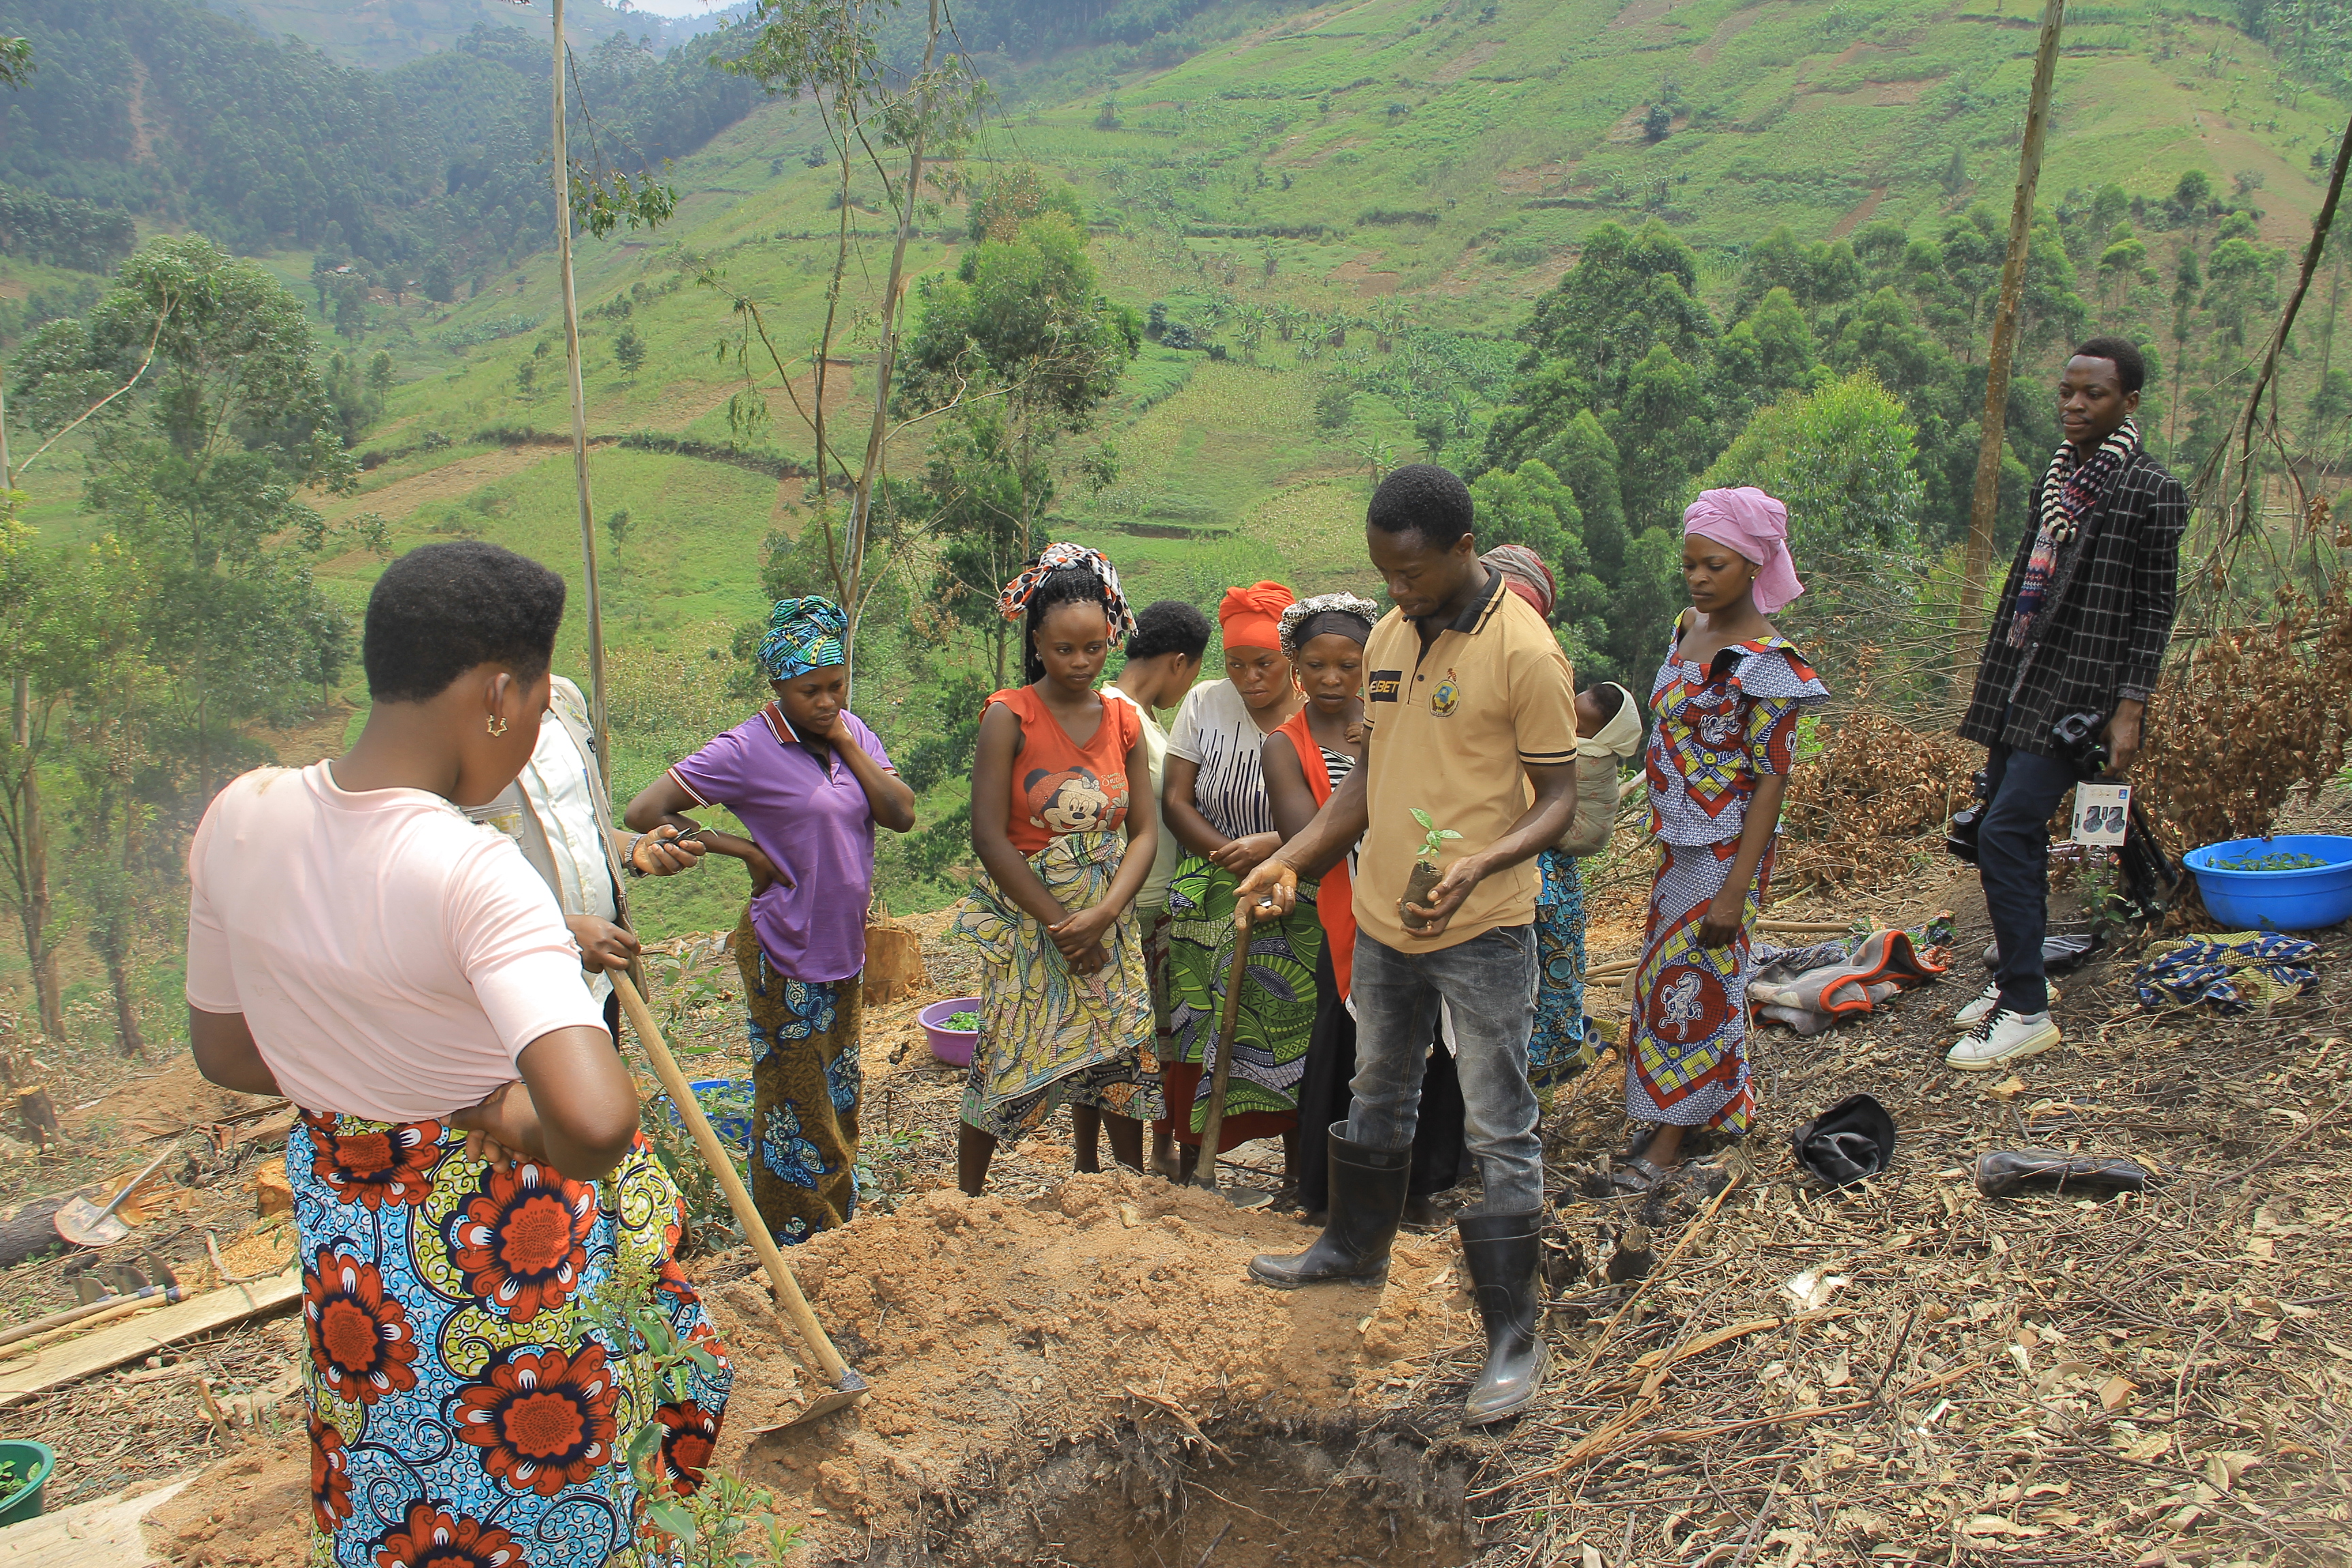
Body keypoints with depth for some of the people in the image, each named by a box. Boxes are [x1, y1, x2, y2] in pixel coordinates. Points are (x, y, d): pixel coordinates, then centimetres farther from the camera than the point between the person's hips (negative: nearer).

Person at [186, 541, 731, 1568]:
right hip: (508, 1234, -6)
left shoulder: (240, 818, -11)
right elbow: (595, 1119, -45)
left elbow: (222, 1051, 5)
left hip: (348, 1236, 6)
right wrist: (511, 1116, -23)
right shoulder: (474, 876, -31)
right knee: (541, 1483, 21)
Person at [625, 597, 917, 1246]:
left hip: (845, 946, 6)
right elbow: (644, 812, -19)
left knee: (841, 1095, 18)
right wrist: (745, 849, -15)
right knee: (795, 1106, 5)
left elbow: (901, 814, -8)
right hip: (785, 954, -6)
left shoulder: (852, 732, 2)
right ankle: (796, 1253, 21)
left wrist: (845, 742, -13)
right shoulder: (748, 750, -17)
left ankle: (840, 1232, 35)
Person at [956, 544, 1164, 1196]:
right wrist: (1060, 923, -16)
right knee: (1006, 1064, -1)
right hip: (1025, 921, -4)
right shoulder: (1009, 717, -10)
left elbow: (1144, 830, 1)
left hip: (1109, 923, 4)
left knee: (1124, 1056, 8)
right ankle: (965, 1201, 17)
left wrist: (1103, 915, -14)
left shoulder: (1123, 720, 3)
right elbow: (990, 836, -14)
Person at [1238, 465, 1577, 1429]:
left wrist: (1478, 865, -30)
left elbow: (1559, 798, -14)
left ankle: (1515, 1331, 15)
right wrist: (1292, 860, 4)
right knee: (1377, 1096, 24)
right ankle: (1357, 1247, 45)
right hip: (1382, 917, 7)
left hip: (1483, 930, -7)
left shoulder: (1525, 651, -16)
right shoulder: (1389, 637, 6)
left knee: (1497, 1133, 2)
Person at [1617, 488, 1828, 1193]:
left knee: (1693, 977, 2)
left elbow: (1772, 781, -18)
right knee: (1666, 968, 15)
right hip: (1678, 841, 8)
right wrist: (1663, 832, 16)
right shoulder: (1688, 627, 5)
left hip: (1724, 850, -8)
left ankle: (1670, 1133, 15)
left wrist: (1735, 889, -20)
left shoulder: (1767, 664, -18)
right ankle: (1682, 1103, 31)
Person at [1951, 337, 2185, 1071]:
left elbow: (2155, 608, -8)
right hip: (2021, 680, 8)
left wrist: (2130, 709, -12)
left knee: (2005, 835, -14)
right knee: (2013, 833, 12)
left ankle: (2027, 1012, -6)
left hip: (2079, 689, -7)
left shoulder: (2150, 490, -7)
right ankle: (2020, 977, 27)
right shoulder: (2058, 477, 14)